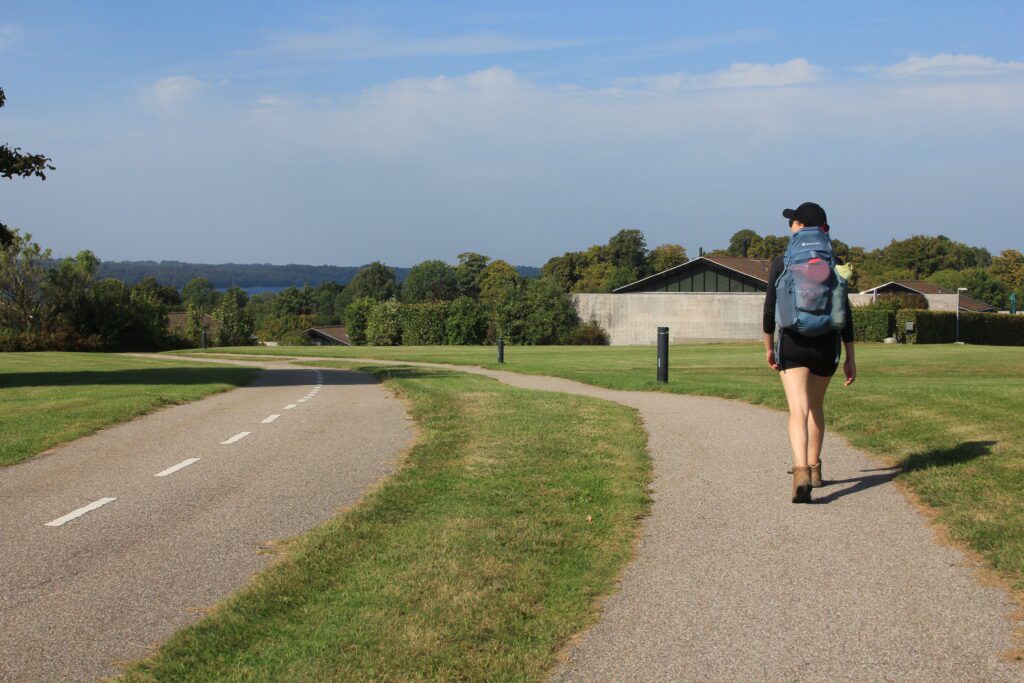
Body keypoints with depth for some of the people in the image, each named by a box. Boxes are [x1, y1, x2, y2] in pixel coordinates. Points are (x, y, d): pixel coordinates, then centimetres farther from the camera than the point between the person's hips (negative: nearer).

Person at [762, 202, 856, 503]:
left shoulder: (781, 263, -4)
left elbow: (771, 308, -3)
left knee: (799, 409, -11)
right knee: (816, 406, 22)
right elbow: (845, 314, 1)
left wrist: (768, 347, 10)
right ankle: (814, 468, 33)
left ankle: (801, 472, -31)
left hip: (793, 344, -3)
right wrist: (850, 357, 6)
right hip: (827, 345, 3)